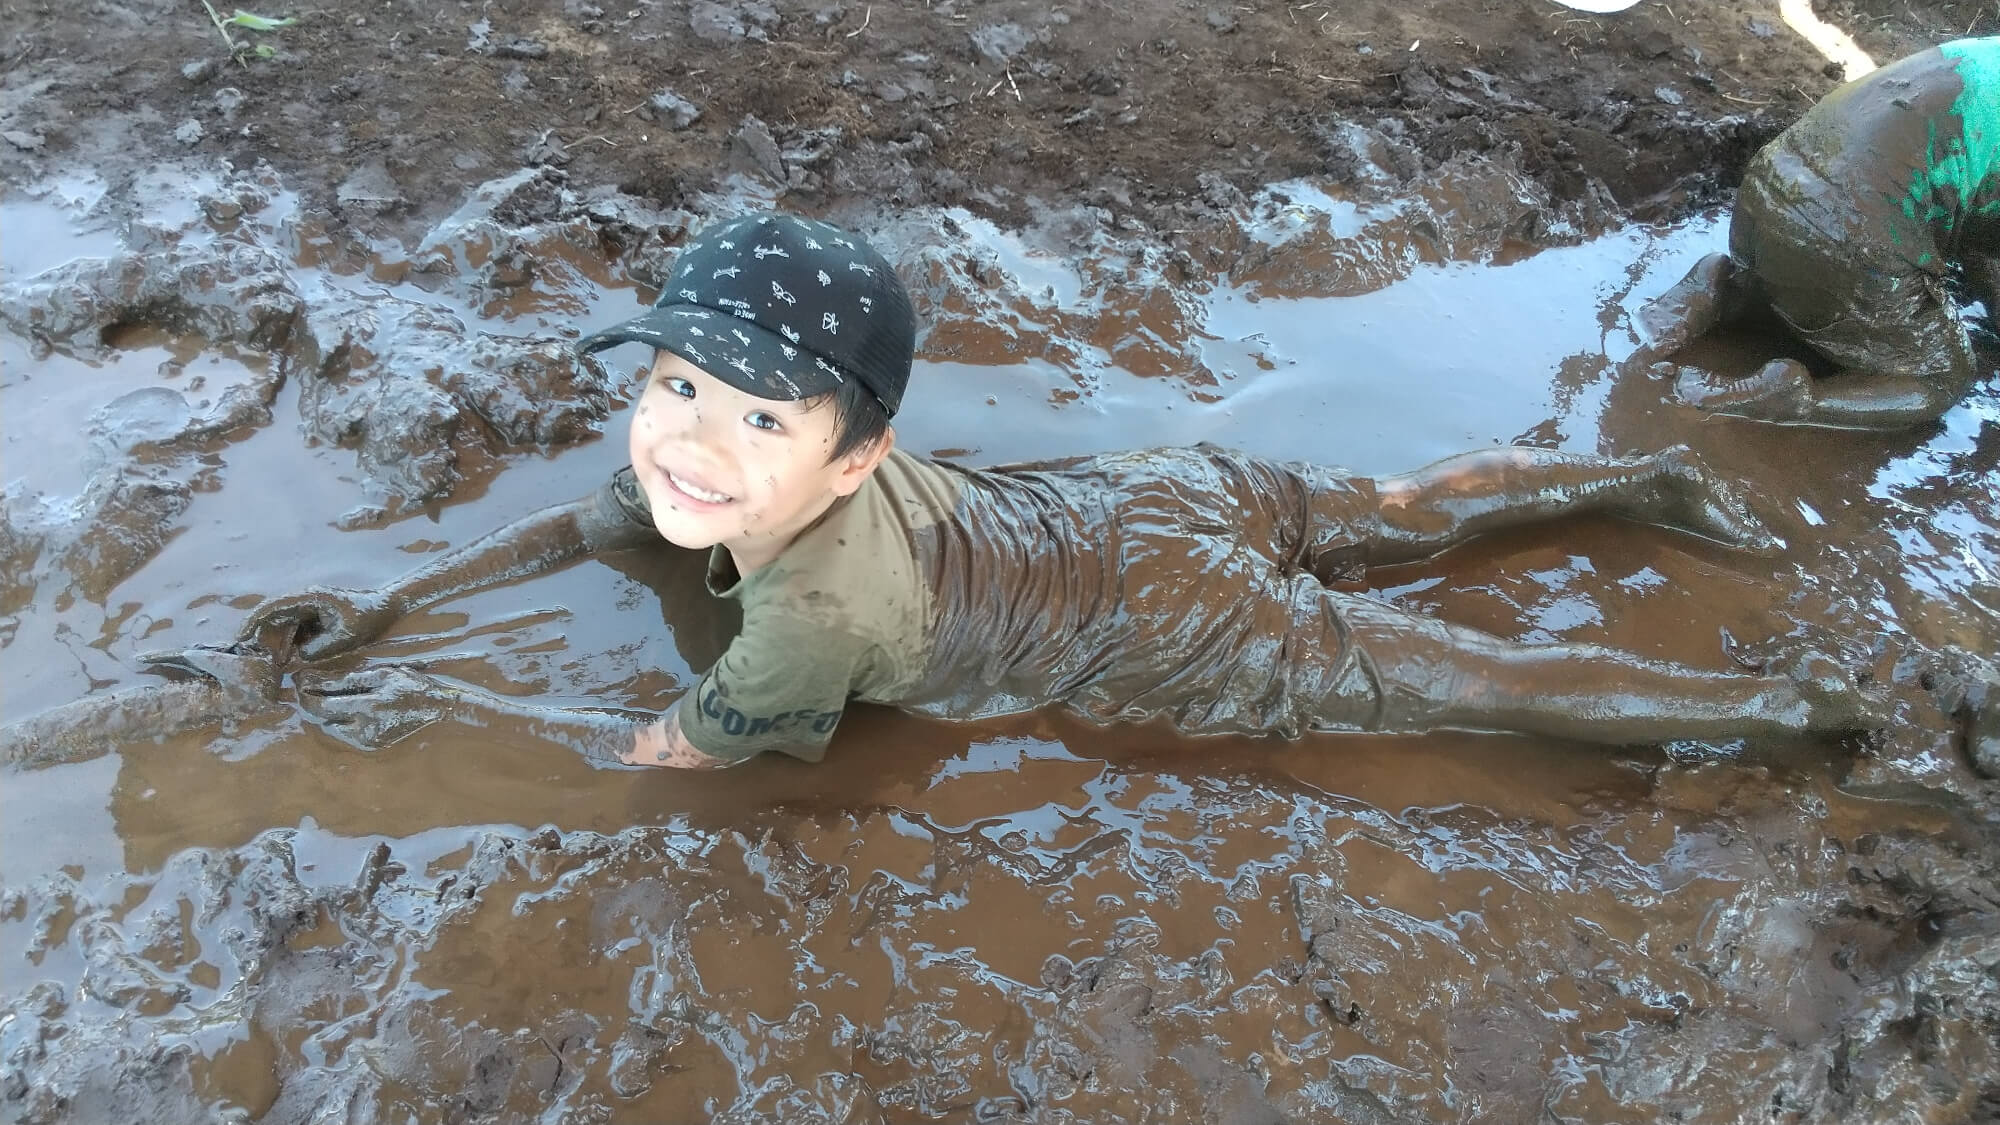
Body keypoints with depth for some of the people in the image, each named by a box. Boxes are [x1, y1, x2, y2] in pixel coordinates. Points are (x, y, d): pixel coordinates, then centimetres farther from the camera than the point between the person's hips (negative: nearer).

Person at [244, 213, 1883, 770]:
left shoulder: (823, 605, -32)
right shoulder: (767, 462, -10)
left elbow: (669, 749, -15)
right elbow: (592, 520, 9)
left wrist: (444, 700, -8)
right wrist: (390, 599, 6)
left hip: (1175, 626, -7)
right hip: (1149, 495, 7)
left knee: (1477, 679, 4)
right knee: (1414, 511, 24)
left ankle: (1791, 698, 17)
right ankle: (1653, 481, 38)